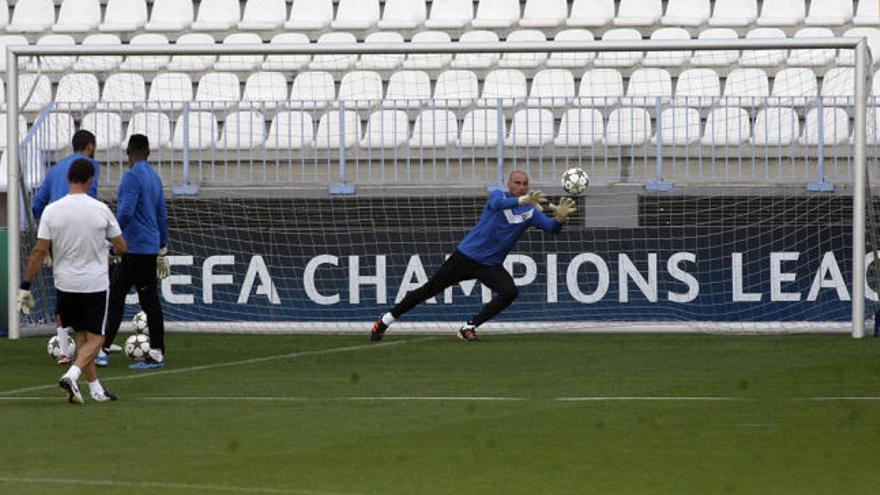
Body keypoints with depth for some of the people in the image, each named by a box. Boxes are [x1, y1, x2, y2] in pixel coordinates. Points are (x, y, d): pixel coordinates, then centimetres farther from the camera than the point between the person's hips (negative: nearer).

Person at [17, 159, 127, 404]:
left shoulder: (52, 211, -8)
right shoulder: (101, 210, -10)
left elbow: (39, 251, -8)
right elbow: (121, 246, 0)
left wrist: (25, 286, -1)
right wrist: (115, 251, 25)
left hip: (65, 283, 3)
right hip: (96, 283, -3)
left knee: (82, 336, 16)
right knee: (95, 338, 4)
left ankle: (96, 388, 19)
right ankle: (72, 376, -19)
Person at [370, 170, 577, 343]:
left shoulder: (530, 212, 0)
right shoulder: (498, 196, -8)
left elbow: (550, 227, -13)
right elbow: (498, 203, -33)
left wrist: (560, 218, -38)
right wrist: (522, 201, -52)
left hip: (490, 265, 3)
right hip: (465, 256, -3)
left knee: (509, 292, -23)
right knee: (429, 290, 0)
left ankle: (468, 328, -8)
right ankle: (386, 320, 16)